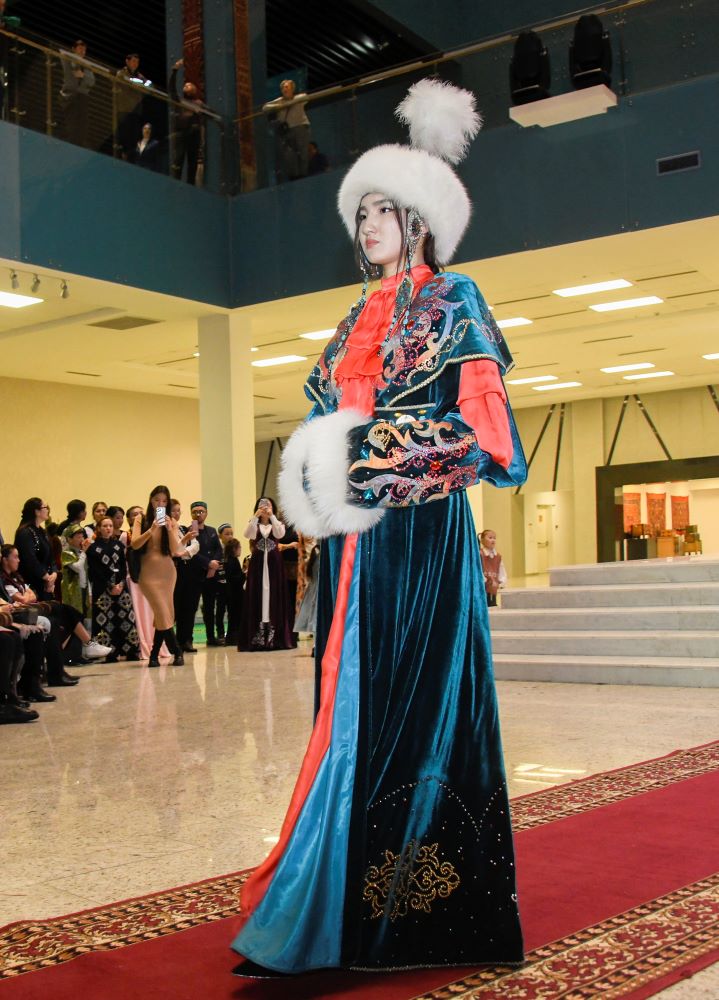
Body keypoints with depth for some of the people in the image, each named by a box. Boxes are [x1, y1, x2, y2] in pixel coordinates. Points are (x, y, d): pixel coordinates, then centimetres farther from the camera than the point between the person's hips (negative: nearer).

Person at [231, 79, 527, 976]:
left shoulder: (452, 302, 1)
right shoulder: (359, 320, 21)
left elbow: (480, 420, -10)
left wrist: (375, 450, -15)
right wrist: (317, 473, 4)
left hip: (419, 531, -7)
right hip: (354, 533, 7)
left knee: (415, 698, -7)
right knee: (355, 700, 6)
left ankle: (419, 908, 1)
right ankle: (358, 898, 14)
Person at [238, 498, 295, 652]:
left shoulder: (278, 524, 8)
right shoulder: (254, 524, 8)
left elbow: (280, 534, -15)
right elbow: (247, 534, -14)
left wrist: (272, 516, -21)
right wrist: (255, 516, -24)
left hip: (273, 564, 0)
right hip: (257, 564, 0)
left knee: (275, 596, -1)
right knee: (257, 597, -3)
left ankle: (276, 637, 3)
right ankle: (256, 639, -2)